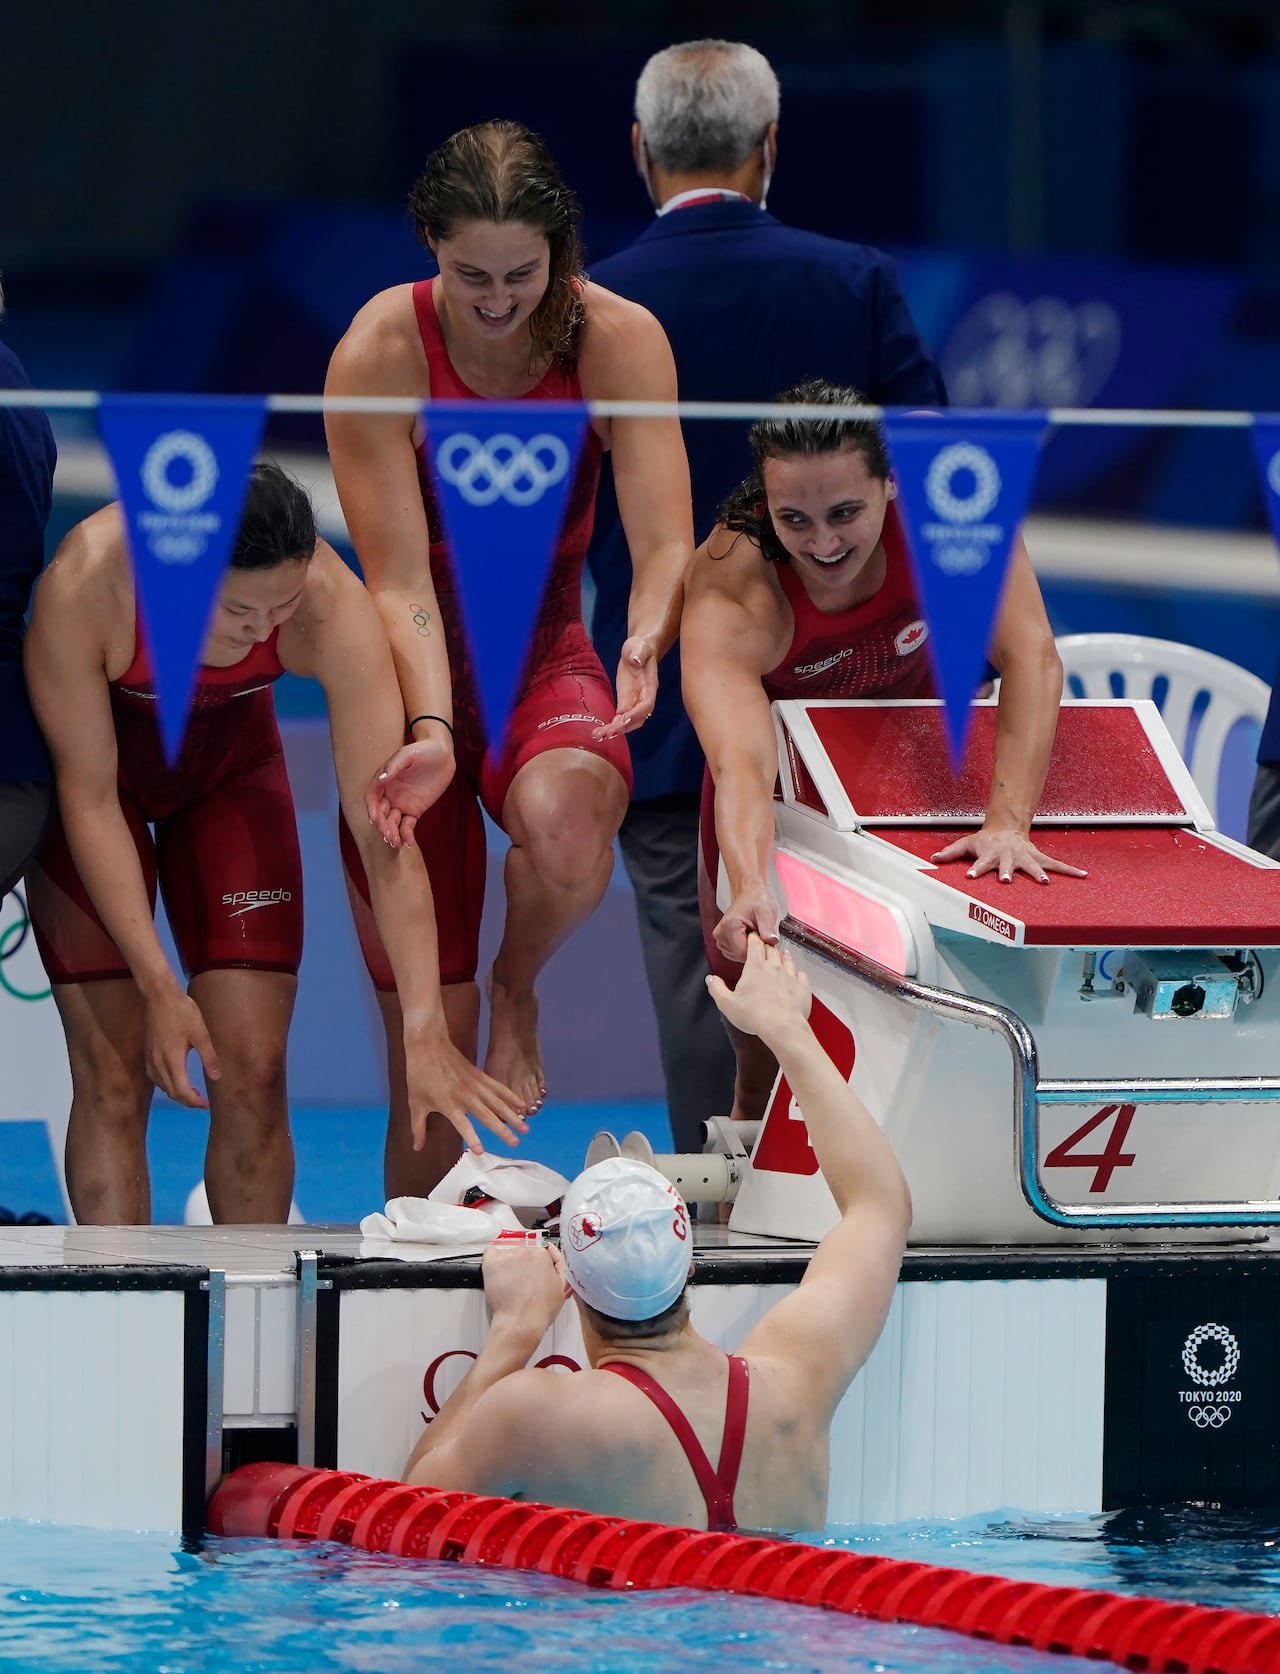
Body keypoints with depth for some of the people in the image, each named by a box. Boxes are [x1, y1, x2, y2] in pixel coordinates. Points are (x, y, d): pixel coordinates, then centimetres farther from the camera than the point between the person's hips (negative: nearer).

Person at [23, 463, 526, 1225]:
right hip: (98, 764, -2)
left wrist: (425, 1032, -38)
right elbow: (89, 799, -26)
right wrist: (160, 989, -28)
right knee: (113, 1071, -11)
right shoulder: (83, 586, -38)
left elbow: (384, 836, -32)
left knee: (254, 1069, -7)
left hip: (231, 767, 2)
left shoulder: (334, 608, -34)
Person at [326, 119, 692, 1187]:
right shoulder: (378, 356, -16)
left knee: (563, 826, -36)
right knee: (428, 1038, -4)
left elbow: (666, 544, -17)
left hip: (551, 658, 1)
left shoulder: (618, 341, -12)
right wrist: (432, 731, -35)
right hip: (420, 670, -1)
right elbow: (400, 580, -19)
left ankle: (518, 988, -1)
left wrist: (645, 640, -39)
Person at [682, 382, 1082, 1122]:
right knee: (768, 1063, 0)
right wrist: (750, 889, -69)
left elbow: (1031, 657, -35)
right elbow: (740, 762, -50)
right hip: (783, 797, -2)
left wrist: (1009, 824, -47)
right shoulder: (732, 593, -37)